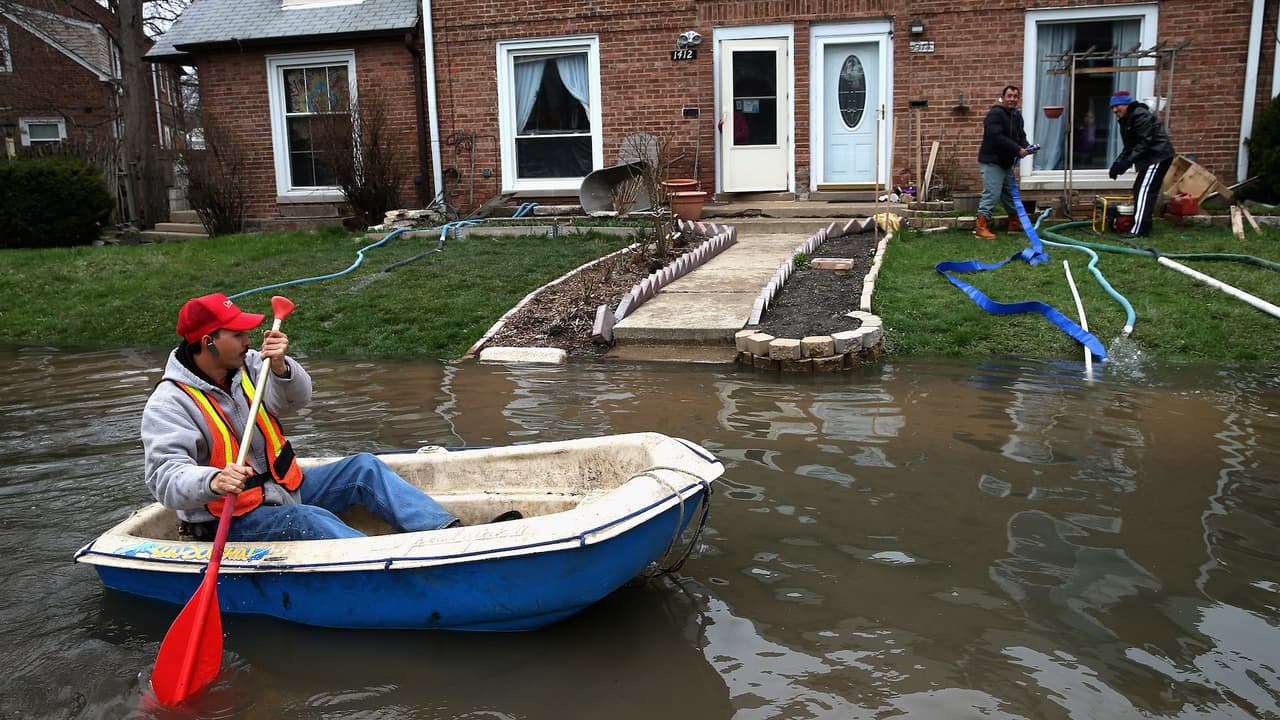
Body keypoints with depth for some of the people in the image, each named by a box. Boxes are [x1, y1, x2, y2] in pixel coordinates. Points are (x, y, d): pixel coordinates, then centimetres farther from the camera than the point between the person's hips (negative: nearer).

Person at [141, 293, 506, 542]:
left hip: (282, 488, 7)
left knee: (363, 467, -8)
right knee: (307, 520, -33)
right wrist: (213, 482, -46)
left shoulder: (244, 367, 3)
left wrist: (280, 369, -26)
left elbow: (296, 399, -4)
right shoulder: (169, 404, -16)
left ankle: (448, 532, -18)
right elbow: (164, 478, -26)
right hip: (232, 523, -7)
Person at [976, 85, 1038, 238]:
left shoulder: (1017, 116, 13)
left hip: (1006, 162, 10)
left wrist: (1026, 148, -6)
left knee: (1010, 193, 17)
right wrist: (1017, 150, -25)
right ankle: (981, 228, -12)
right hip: (992, 162, -10)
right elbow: (997, 137, -27)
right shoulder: (995, 113, -17)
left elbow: (1021, 136, 17)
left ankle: (1014, 224, 29)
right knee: (991, 194, -13)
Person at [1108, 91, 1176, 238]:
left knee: (1144, 191, -15)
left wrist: (1127, 162, -27)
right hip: (1151, 159, 11)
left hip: (1158, 157, -11)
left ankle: (1138, 230, -19)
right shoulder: (1125, 121, 17)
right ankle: (1144, 226, 21)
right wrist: (1117, 163, 3)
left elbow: (1145, 143, -23)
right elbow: (1129, 147, 17)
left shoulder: (1140, 116, -16)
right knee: (1139, 190, 14)